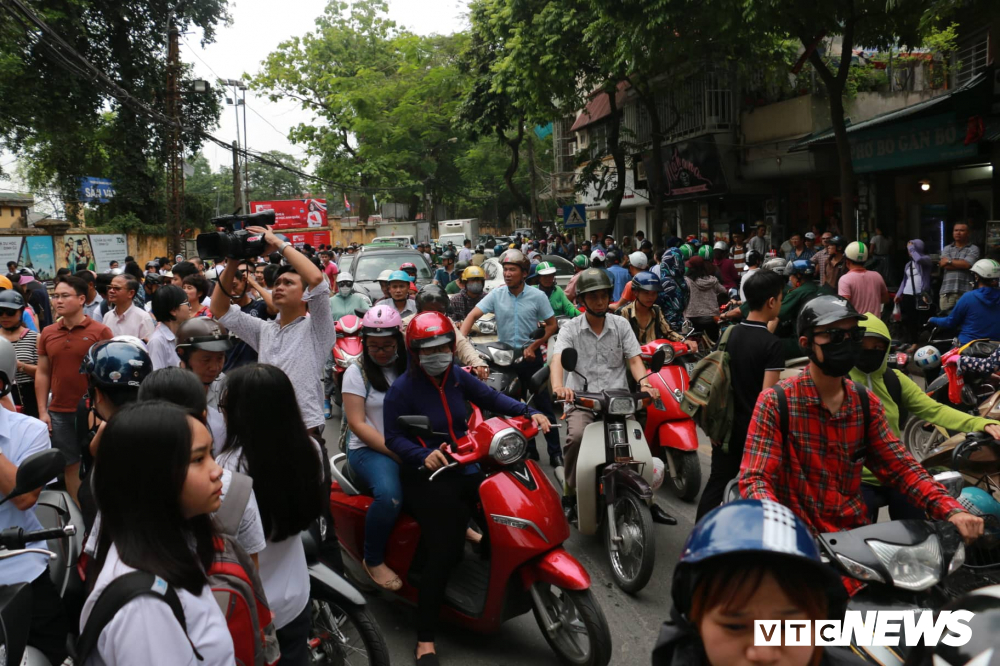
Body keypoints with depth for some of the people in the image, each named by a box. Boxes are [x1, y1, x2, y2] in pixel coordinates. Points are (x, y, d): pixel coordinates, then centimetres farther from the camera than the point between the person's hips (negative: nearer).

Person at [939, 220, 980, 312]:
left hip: (966, 291, -3)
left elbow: (967, 264, -8)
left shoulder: (973, 249, 8)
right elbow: (944, 265, 1)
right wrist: (961, 264, -3)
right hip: (947, 291, 3)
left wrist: (949, 261, 3)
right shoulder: (947, 248, 18)